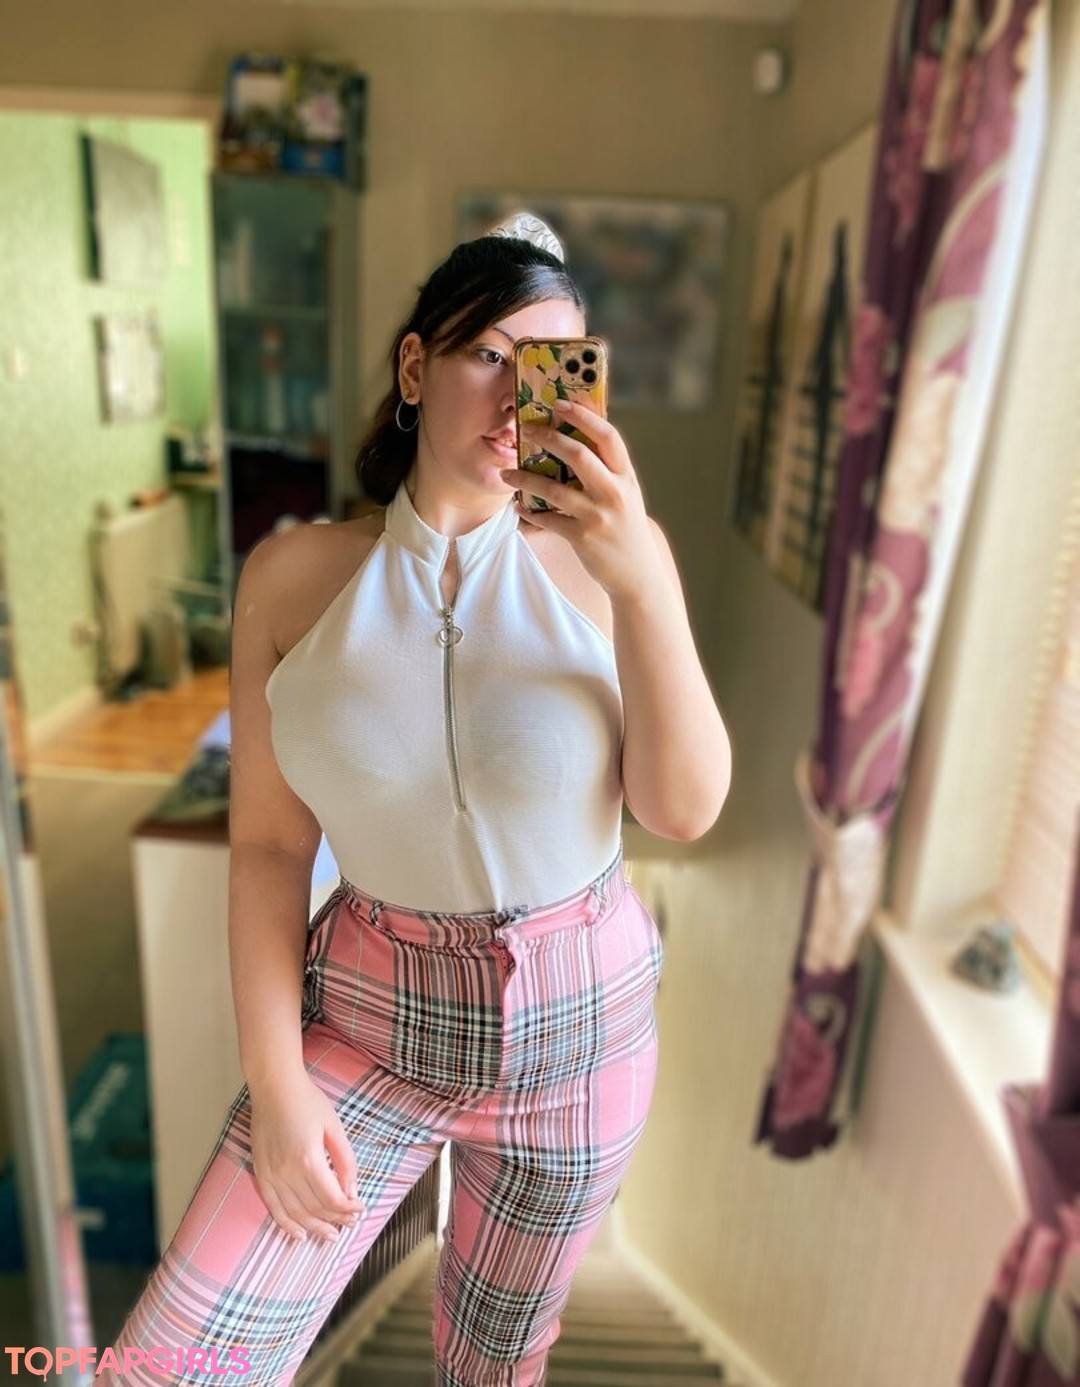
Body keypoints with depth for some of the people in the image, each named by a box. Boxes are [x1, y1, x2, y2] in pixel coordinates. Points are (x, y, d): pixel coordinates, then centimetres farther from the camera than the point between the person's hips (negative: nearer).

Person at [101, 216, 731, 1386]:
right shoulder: (293, 576, -10)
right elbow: (268, 842, -6)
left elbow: (685, 811, -16)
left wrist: (641, 580, -28)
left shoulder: (607, 549, -12)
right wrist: (274, 1083, -10)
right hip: (367, 1012, 0)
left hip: (582, 1016, 1)